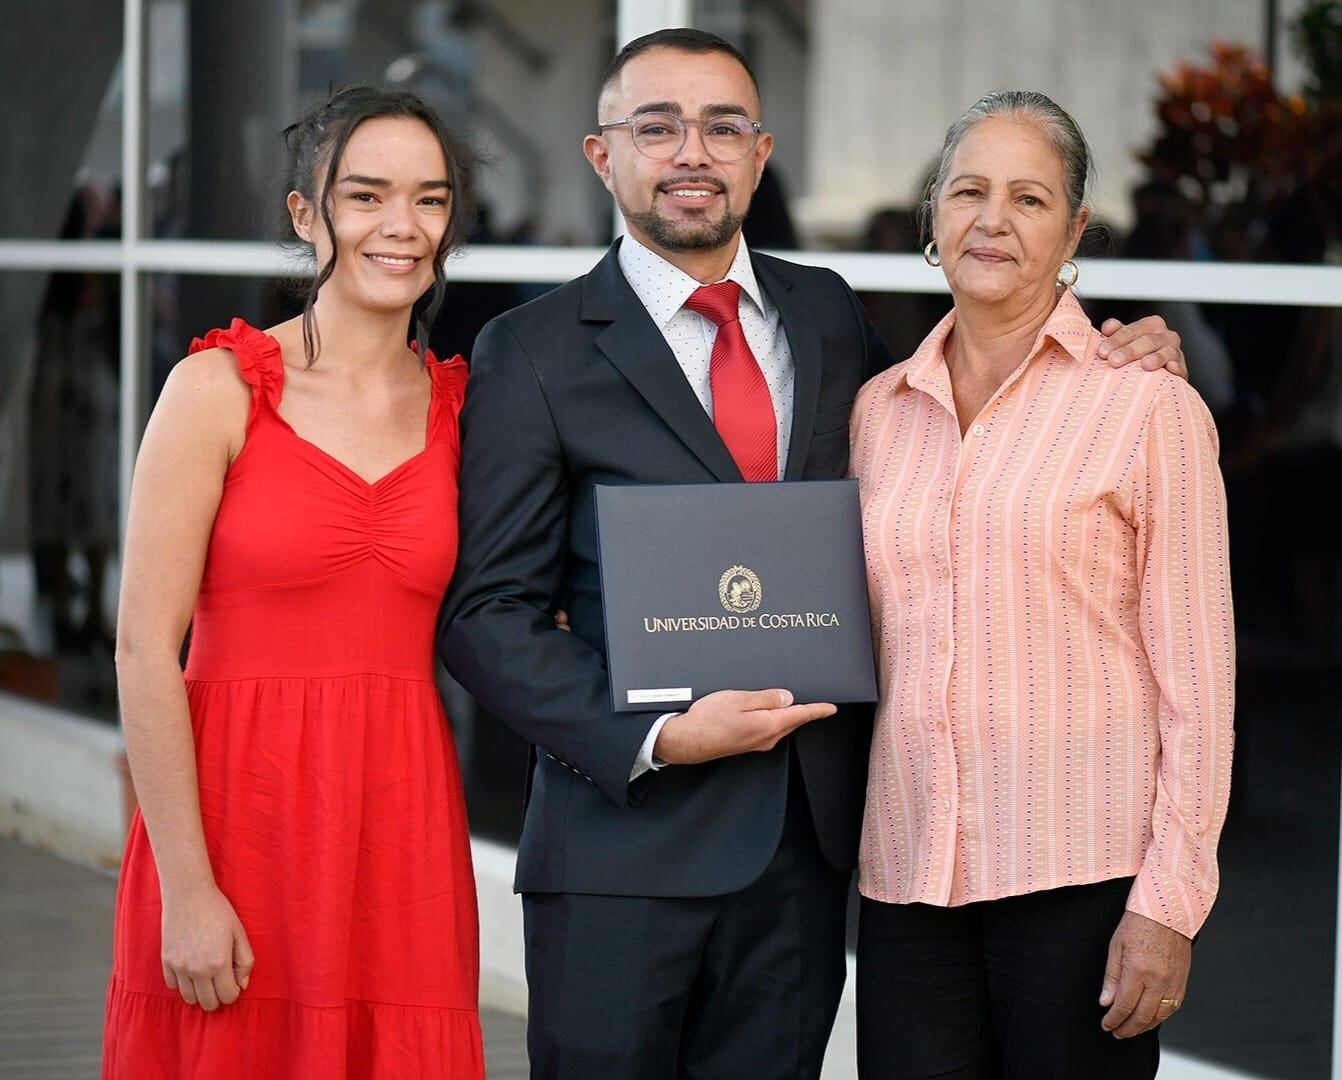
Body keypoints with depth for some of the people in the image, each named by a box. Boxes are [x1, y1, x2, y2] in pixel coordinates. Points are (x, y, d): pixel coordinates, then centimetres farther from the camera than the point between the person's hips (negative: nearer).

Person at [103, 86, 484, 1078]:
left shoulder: (460, 404, 8)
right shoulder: (220, 390, -5)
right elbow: (146, 651, -8)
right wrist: (186, 888, -14)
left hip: (403, 827, 4)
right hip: (241, 814, -4)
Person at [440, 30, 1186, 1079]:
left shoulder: (828, 314, 12)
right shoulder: (534, 353, -2)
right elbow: (487, 610, -5)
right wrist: (657, 739, -18)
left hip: (808, 833, 4)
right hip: (628, 836, -4)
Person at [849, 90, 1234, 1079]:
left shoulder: (1149, 407, -2)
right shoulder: (879, 409, 11)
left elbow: (1197, 678, -4)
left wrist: (1169, 902, -10)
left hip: (1083, 875, -4)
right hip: (908, 877, 4)